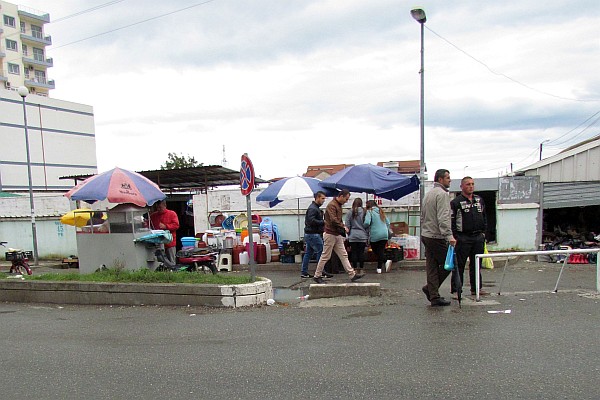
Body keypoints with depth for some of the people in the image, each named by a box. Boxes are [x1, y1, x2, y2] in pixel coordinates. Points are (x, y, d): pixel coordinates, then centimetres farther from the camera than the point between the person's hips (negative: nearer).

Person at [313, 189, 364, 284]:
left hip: (337, 235, 9)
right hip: (330, 234, -9)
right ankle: (317, 276, 10)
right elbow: (334, 220, -25)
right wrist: (343, 227, -14)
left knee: (344, 255, 7)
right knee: (325, 256, -1)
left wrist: (342, 229, 4)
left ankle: (352, 275, 8)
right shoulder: (331, 205, -16)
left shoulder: (339, 205, 14)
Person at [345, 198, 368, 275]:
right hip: (362, 236, 0)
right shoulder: (364, 212, -3)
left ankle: (355, 269, 9)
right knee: (361, 252, 5)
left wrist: (349, 234, 14)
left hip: (353, 236, 0)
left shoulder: (350, 213, -2)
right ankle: (361, 269, 9)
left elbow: (347, 225, 0)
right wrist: (367, 235, 8)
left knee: (354, 252, 6)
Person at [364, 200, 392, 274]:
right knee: (381, 251, 8)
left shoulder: (369, 211, -5)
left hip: (375, 235, -5)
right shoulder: (381, 211, 14)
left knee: (376, 251, 8)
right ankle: (379, 268, 3)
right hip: (384, 235, 5)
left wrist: (366, 229, 1)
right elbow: (388, 223, 14)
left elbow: (367, 222, -18)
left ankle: (386, 261, -12)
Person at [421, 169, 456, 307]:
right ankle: (430, 288, 4)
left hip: (425, 235, 9)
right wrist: (449, 235, -28)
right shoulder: (442, 194, -11)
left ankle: (434, 297, 10)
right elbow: (443, 218, -23)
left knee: (432, 267, 8)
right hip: (437, 237, -9)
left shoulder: (428, 194, 19)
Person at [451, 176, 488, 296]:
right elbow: (451, 221, -8)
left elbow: (484, 217, 21)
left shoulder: (479, 200, 14)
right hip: (463, 238, -6)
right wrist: (456, 236, -13)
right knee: (459, 265, -2)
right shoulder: (456, 202, -5)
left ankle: (476, 288, 22)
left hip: (478, 237, 6)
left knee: (476, 264, 13)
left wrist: (483, 232, 12)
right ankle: (455, 290, 4)